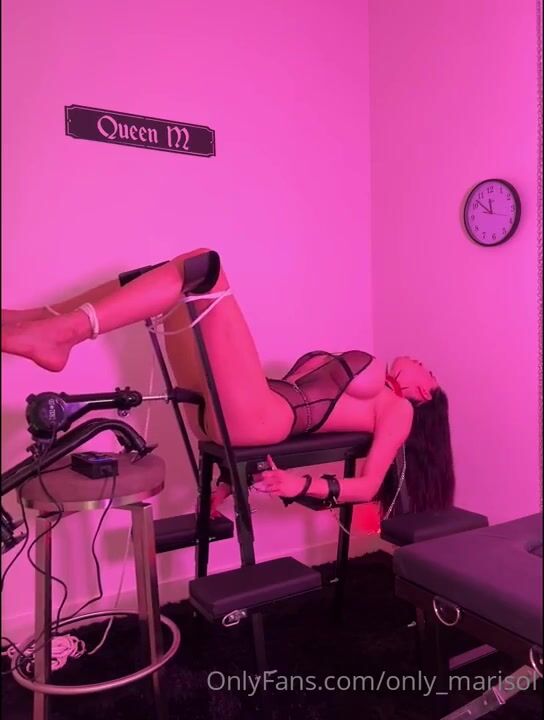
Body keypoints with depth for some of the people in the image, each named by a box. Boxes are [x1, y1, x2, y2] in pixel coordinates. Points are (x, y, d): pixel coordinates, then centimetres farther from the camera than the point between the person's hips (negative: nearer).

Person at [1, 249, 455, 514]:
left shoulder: (398, 410, 15)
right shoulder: (364, 387, 33)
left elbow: (368, 485, 1)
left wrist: (303, 485, -14)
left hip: (256, 417, -8)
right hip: (221, 412, 8)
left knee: (204, 269, -17)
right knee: (180, 278, 4)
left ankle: (59, 332, -25)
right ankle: (42, 321, -4)